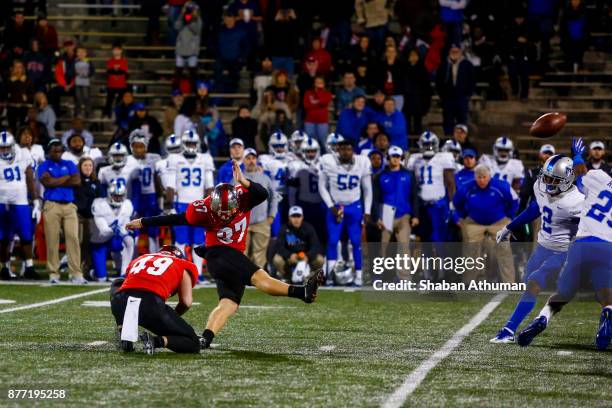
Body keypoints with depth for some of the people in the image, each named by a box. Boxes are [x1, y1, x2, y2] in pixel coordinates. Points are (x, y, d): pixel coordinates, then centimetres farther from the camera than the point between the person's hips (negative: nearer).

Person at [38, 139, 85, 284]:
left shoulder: (69, 165, 16)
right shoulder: (44, 166, 8)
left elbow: (77, 181, 1)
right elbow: (47, 182, -11)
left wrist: (56, 182, -3)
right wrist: (67, 177, -2)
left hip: (69, 205, 2)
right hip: (52, 205, -2)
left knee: (73, 238, -6)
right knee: (52, 239, -4)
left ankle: (76, 273, -7)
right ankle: (53, 273, 0)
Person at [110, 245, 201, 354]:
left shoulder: (139, 259, 34)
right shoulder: (182, 267, 25)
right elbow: (187, 302, 15)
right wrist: (172, 320, 33)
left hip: (121, 303, 3)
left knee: (117, 284, 43)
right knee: (193, 344, 15)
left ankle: (123, 332, 19)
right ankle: (156, 341, -14)